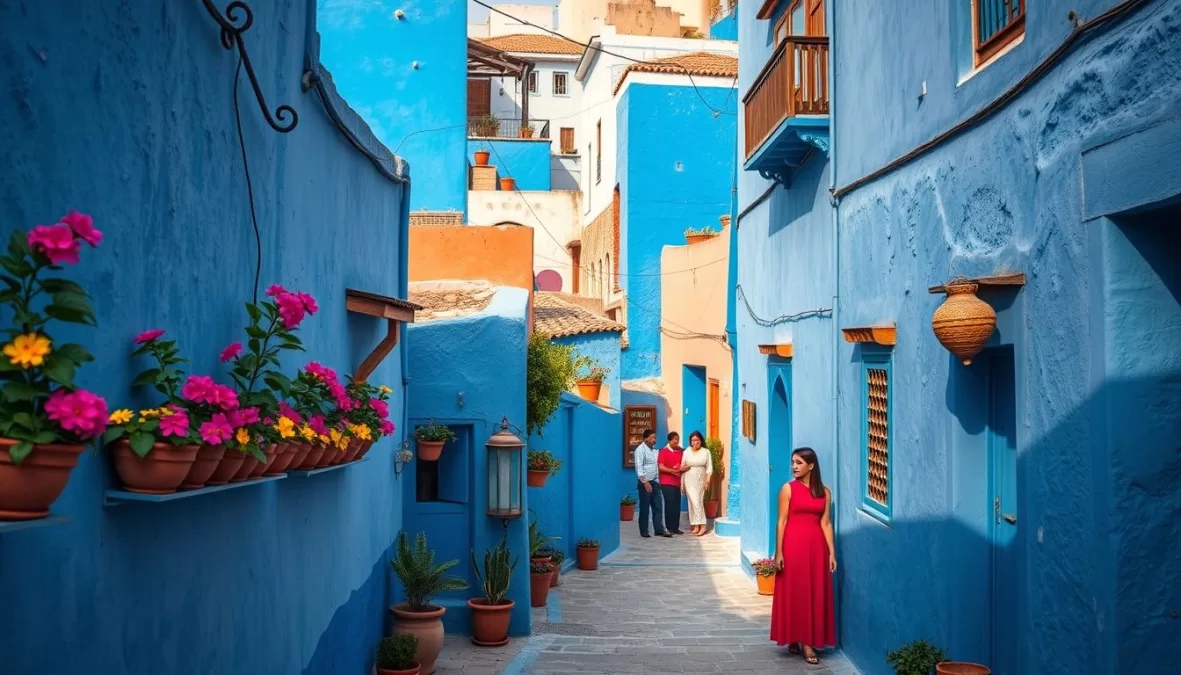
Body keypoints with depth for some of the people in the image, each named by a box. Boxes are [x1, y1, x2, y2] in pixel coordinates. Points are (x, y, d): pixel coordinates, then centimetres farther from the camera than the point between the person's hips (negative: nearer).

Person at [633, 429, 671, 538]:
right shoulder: (641, 449, -9)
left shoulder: (654, 450, 13)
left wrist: (657, 481, 7)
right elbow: (639, 467, -16)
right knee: (645, 508, 0)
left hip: (655, 482, 7)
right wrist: (645, 482, -21)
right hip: (645, 482, -7)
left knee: (658, 506, 5)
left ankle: (659, 529, 9)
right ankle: (644, 531, 8)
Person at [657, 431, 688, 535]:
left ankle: (675, 527, 10)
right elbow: (660, 467, -9)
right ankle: (669, 527, 1)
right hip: (667, 482, -4)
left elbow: (685, 465, 13)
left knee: (677, 505, 3)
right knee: (669, 504, -6)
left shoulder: (681, 451, 10)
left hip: (677, 482, 4)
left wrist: (680, 469, -9)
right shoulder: (663, 451, -3)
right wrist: (672, 471, -17)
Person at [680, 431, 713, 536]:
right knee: (694, 502, -7)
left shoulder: (706, 452, 5)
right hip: (689, 480, 0)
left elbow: (709, 466, 3)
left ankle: (696, 525, -2)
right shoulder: (687, 452, 5)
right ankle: (701, 525, -7)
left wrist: (708, 477, -13)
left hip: (700, 481, 0)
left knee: (698, 501, -6)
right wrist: (682, 482, 3)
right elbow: (682, 467, 6)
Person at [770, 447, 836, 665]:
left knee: (816, 593, 6)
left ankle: (809, 640, 16)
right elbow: (782, 521, -5)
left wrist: (832, 552, 2)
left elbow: (826, 523, 6)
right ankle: (795, 639, 9)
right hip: (794, 545, -3)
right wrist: (778, 552, -9)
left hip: (816, 545, 3)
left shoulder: (824, 492, 6)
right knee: (795, 592, 1)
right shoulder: (788, 489, -3)